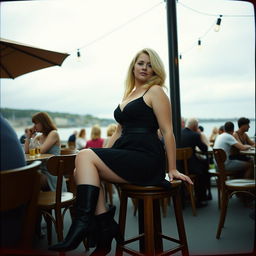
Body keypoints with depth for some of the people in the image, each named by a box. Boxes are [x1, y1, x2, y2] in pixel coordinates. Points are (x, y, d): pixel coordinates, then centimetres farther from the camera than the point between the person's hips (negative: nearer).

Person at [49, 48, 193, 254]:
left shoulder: (155, 91, 0)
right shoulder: (129, 94, 23)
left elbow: (168, 131, -5)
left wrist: (172, 169, -8)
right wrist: (102, 156, 16)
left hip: (145, 159, -7)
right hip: (126, 157, 7)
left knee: (85, 155, -19)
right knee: (81, 171, -12)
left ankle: (83, 223, -19)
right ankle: (106, 227, -9)